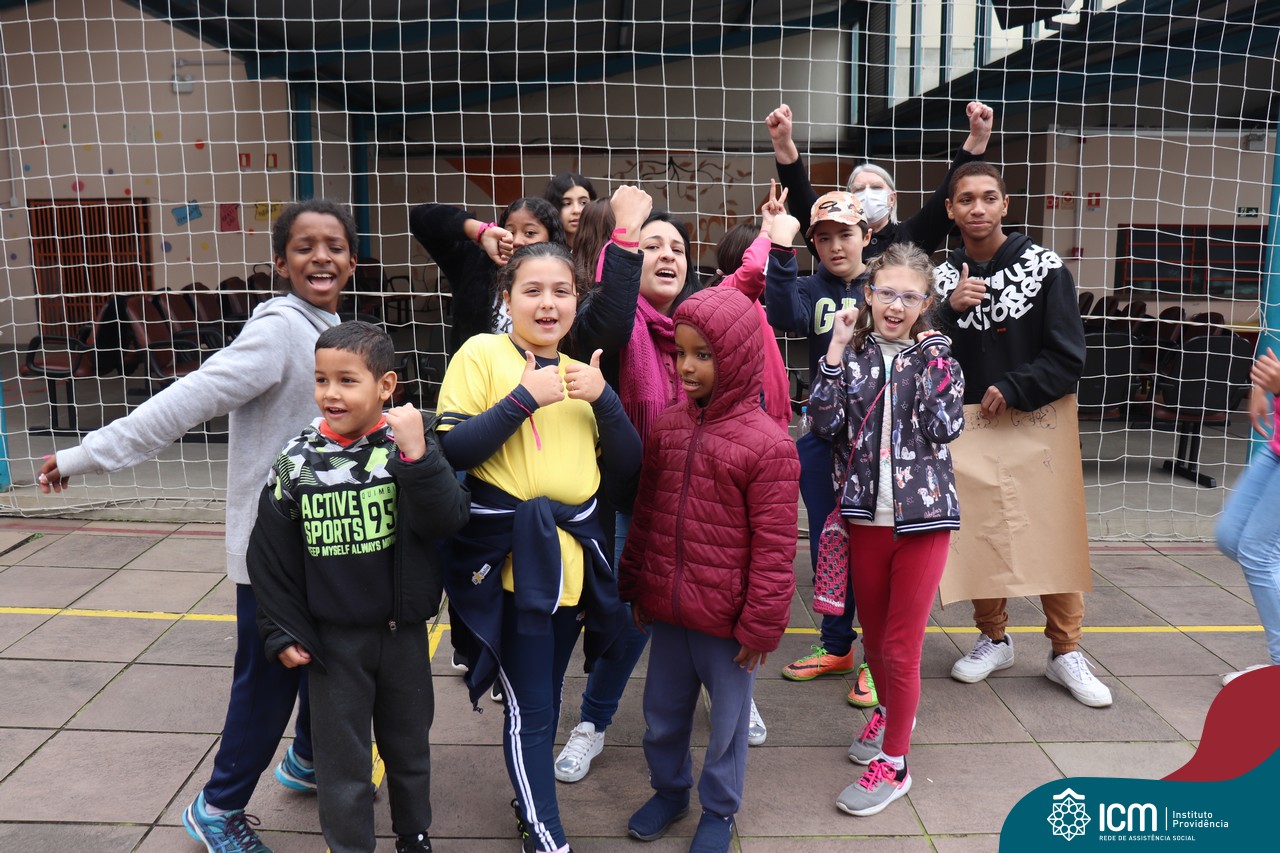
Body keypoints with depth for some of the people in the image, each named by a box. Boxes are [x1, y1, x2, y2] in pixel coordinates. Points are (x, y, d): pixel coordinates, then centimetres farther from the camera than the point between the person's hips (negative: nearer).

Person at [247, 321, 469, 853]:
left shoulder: (412, 448, -10)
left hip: (404, 631, 1)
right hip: (333, 639, 0)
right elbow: (269, 555, -1)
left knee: (409, 746, 20)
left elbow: (447, 521, -21)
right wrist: (282, 632, 0)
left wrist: (416, 455, -31)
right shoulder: (297, 461, -8)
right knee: (342, 759, 12)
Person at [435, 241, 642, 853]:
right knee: (529, 706, -1)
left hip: (574, 555, 5)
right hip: (510, 556, -5)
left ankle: (532, 799, 39)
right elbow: (450, 450, -13)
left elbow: (627, 464, 8)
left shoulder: (581, 373, 12)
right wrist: (524, 398, -18)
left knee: (546, 698, 17)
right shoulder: (482, 354, -4)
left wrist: (603, 399, -7)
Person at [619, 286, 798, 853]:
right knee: (662, 712, 21)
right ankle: (668, 790, 46)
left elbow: (774, 548, -14)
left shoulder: (767, 444, -17)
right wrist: (636, 587, 13)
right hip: (667, 611, 5)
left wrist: (762, 627, -11)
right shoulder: (666, 428, 0)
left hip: (727, 622, -5)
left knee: (727, 720, 16)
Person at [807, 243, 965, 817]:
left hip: (923, 515, -2)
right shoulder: (851, 353, 2)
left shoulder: (937, 355, 1)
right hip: (866, 515, 2)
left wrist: (933, 360, -15)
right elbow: (826, 423, -11)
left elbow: (945, 429, -12)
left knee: (901, 646, 1)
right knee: (872, 635, 17)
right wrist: (836, 350, -13)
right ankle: (891, 713, 44)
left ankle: (893, 762, 16)